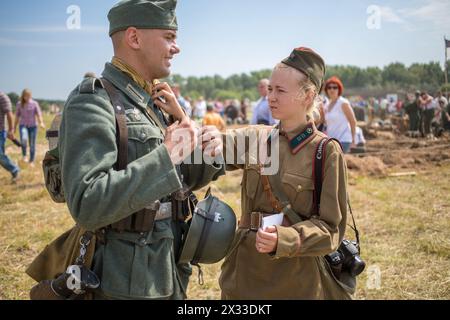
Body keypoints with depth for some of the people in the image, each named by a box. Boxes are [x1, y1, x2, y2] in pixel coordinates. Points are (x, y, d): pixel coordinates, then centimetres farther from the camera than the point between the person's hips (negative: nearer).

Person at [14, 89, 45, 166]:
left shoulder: (34, 104, -1)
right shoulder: (19, 104, 4)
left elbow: (39, 114, -9)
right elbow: (17, 116, 10)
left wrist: (41, 123, -27)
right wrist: (15, 127, 11)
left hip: (33, 126, 0)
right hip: (23, 125, 0)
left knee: (32, 144, 3)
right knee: (24, 139, -27)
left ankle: (32, 161, 16)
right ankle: (24, 155, -7)